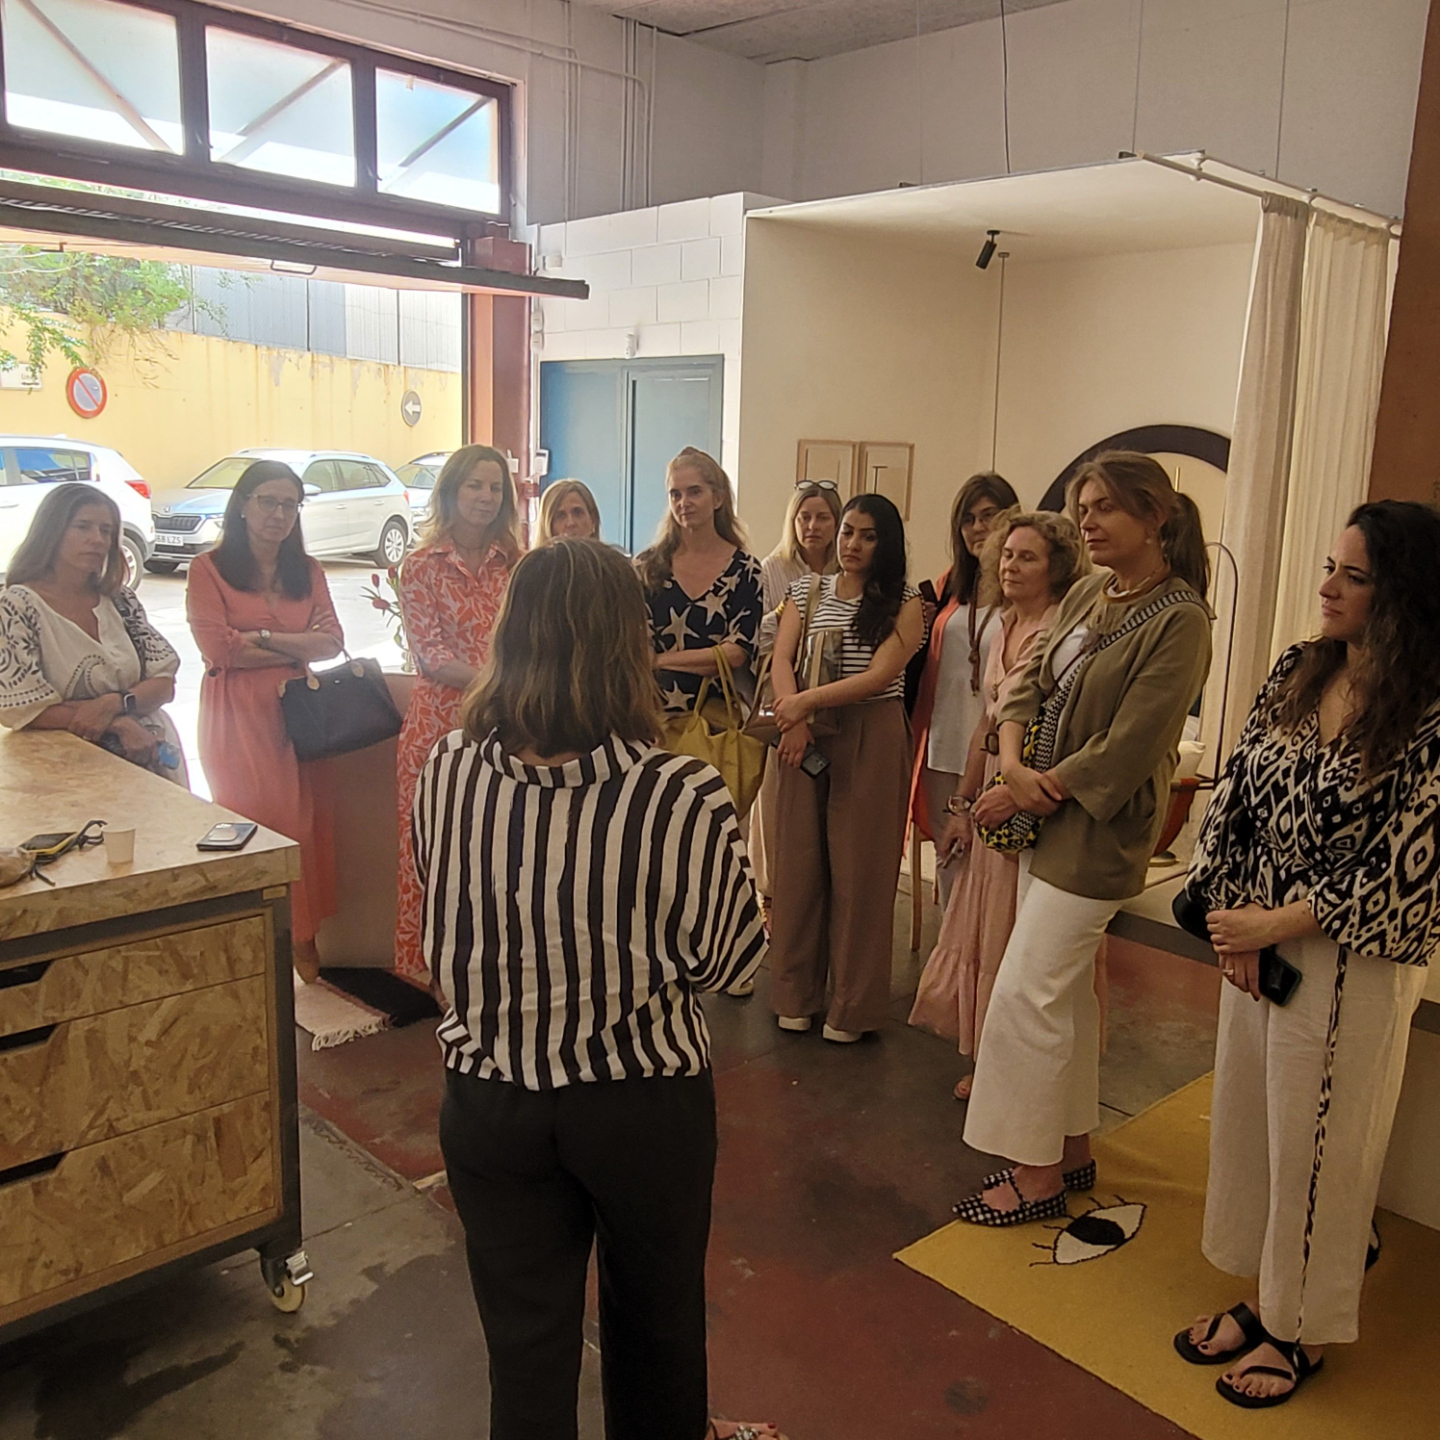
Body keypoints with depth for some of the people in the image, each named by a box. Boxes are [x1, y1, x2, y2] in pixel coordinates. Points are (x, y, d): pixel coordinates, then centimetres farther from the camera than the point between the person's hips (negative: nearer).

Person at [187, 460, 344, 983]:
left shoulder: (307, 571, 14)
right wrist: (297, 649, -7)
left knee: (306, 822, 4)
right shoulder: (208, 569, -1)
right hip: (238, 717, -4)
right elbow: (218, 649, -12)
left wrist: (263, 637, -12)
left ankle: (304, 939, 14)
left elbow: (332, 640, 2)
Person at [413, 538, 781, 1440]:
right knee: (655, 1316, 27)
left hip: (490, 1102, 2)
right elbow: (731, 963, -12)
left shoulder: (446, 775, -15)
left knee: (526, 1340, 21)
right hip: (646, 1106, -1)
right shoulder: (686, 800, -25)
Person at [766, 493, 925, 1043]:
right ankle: (797, 994, 20)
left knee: (860, 868, 2)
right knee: (799, 862, 7)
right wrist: (793, 723, -15)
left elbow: (879, 675, -12)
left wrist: (804, 702, -15)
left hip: (871, 741, -3)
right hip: (807, 735, 3)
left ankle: (852, 1006, 14)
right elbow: (782, 659, 1)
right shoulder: (807, 591, 11)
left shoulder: (904, 603, 0)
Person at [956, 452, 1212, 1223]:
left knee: (1027, 992, -4)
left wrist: (1029, 790, -12)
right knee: (1065, 988, 16)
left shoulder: (1179, 619, -17)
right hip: (1046, 813, 8)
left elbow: (1127, 749, -20)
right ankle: (1071, 1148, 32)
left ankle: (1038, 1177, 12)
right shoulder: (1087, 594, 7)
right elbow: (1030, 682, 7)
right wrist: (1013, 761, -11)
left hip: (1097, 829, -8)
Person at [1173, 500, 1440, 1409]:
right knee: (1246, 1121, 17)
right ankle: (1264, 1297, 39)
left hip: (1353, 965, -6)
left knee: (1319, 1146, 10)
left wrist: (1275, 925, -14)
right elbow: (1234, 798, 2)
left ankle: (1306, 1330, 33)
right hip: (1256, 939, 6)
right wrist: (1231, 924, -5)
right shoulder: (1295, 672, 1)